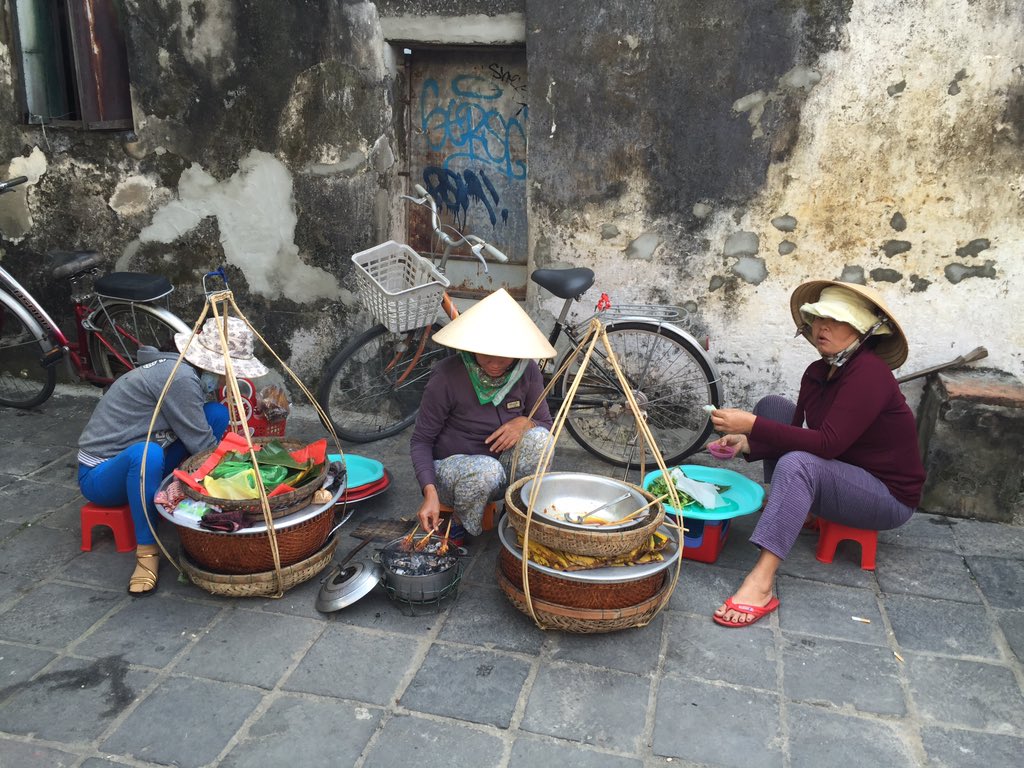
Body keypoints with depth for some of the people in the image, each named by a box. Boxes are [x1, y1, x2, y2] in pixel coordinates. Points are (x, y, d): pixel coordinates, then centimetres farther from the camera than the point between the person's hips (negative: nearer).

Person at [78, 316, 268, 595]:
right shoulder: (180, 379, -27)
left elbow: (203, 433, 12)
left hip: (135, 466, 9)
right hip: (100, 475, -8)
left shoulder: (179, 366, 0)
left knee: (218, 414, -4)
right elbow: (203, 448, -21)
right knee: (147, 453, -42)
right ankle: (147, 549, -23)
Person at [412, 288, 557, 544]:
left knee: (538, 437, -27)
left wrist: (526, 422, -22)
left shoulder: (527, 372, -9)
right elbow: (421, 441, -14)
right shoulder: (447, 376, -20)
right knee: (487, 470, -38)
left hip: (504, 468, 3)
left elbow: (547, 424, 3)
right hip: (451, 466, -3)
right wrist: (430, 492, -29)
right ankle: (459, 524, -6)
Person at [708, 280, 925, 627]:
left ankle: (760, 586, -45)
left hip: (889, 497, -9)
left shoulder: (869, 373, -24)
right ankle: (786, 504, 6)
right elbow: (797, 433, 5)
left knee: (797, 465, -37)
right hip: (843, 471, 9)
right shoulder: (818, 373, 0)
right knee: (773, 405, 3)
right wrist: (747, 442, -13)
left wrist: (753, 425, -35)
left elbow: (827, 443, -33)